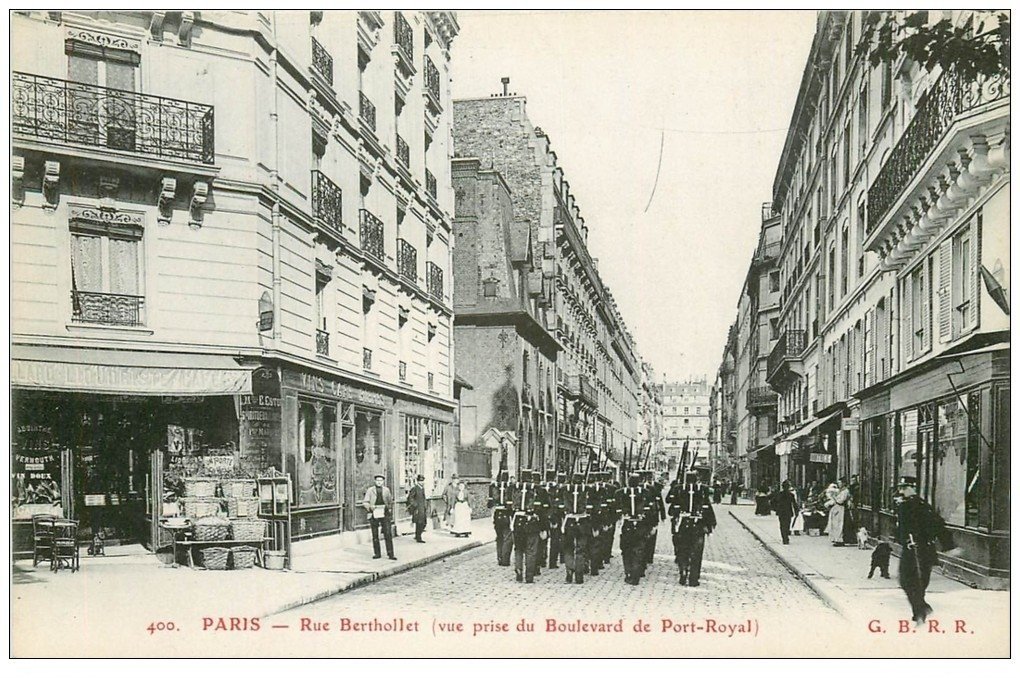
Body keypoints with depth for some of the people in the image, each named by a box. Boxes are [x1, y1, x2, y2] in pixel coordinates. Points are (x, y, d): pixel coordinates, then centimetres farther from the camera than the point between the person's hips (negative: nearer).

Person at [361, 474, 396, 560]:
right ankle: (377, 554, 15)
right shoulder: (370, 490, 5)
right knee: (375, 535, 5)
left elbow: (390, 501, 23)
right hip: (374, 514, 0)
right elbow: (365, 502, 2)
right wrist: (370, 506, -17)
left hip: (384, 514, 0)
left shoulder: (386, 490, 11)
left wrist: (390, 509, 15)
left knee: (388, 534, -8)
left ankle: (390, 554, -7)